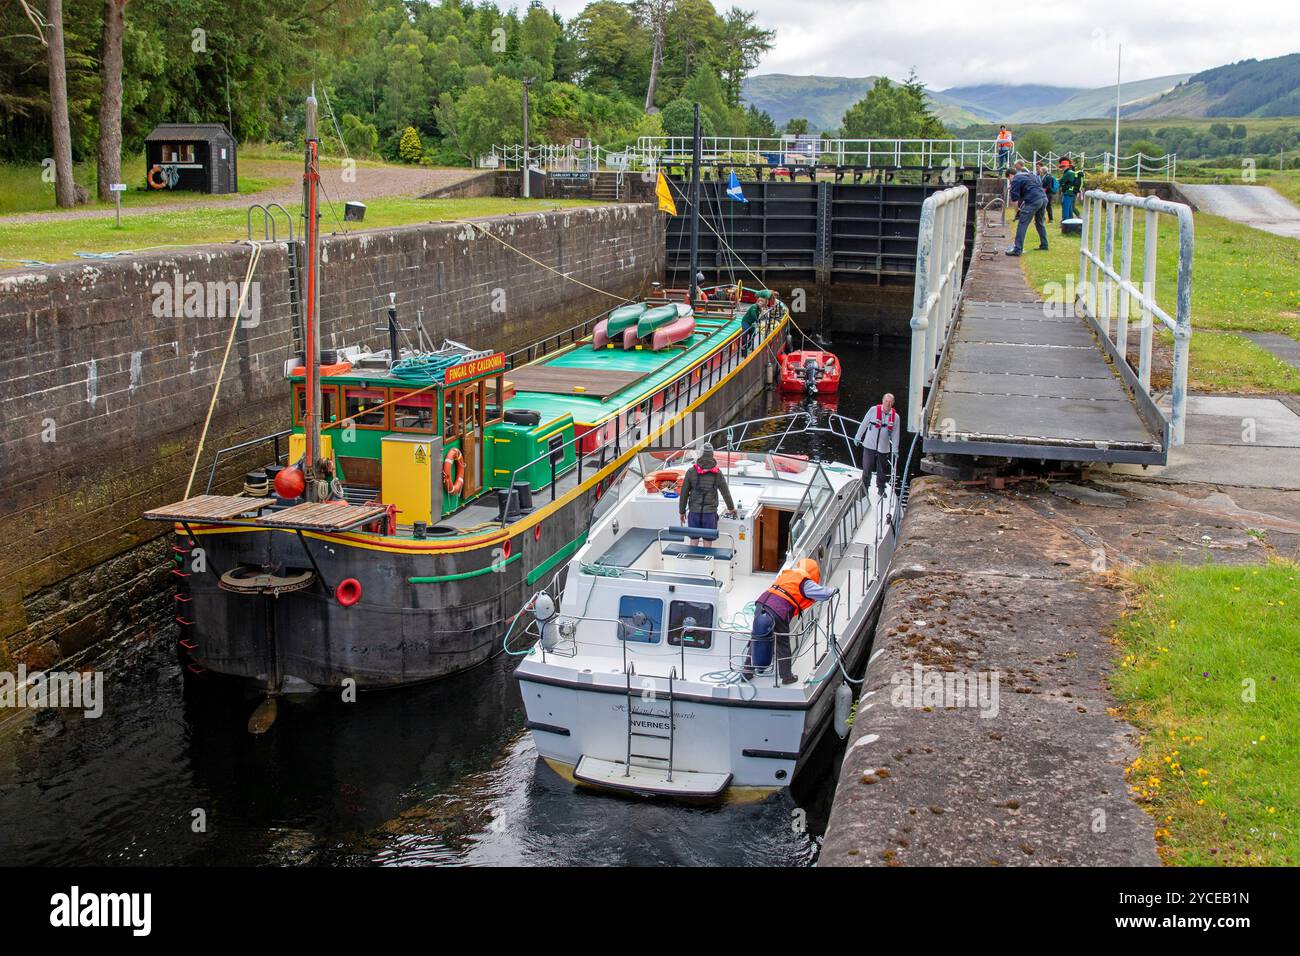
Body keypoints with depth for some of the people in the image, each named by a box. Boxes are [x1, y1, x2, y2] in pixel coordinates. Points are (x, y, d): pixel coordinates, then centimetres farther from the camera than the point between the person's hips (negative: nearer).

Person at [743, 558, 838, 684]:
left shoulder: (786, 573, 23)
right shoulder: (805, 582, 3)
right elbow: (821, 593, 0)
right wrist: (833, 590, 18)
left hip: (761, 603, 6)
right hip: (779, 611, -6)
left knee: (756, 639, 18)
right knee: (783, 645, 9)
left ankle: (748, 670, 22)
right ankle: (786, 676, 19)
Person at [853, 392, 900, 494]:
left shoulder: (895, 417, -1)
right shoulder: (874, 410, -7)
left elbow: (895, 434, 5)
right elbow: (864, 423, 3)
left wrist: (895, 450, 5)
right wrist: (858, 437, 7)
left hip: (884, 448, 2)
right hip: (869, 445, -2)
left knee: (882, 470, 11)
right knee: (867, 468, 1)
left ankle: (881, 489, 27)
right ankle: (865, 488, 15)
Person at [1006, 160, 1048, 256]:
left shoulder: (1016, 179, 3)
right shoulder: (1031, 175, 29)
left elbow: (1015, 197, -4)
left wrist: (1017, 209, 8)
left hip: (1033, 201, -8)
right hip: (1044, 198, 8)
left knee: (1022, 224, -8)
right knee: (1040, 223, 26)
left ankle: (1017, 249, -13)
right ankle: (1044, 244, 33)